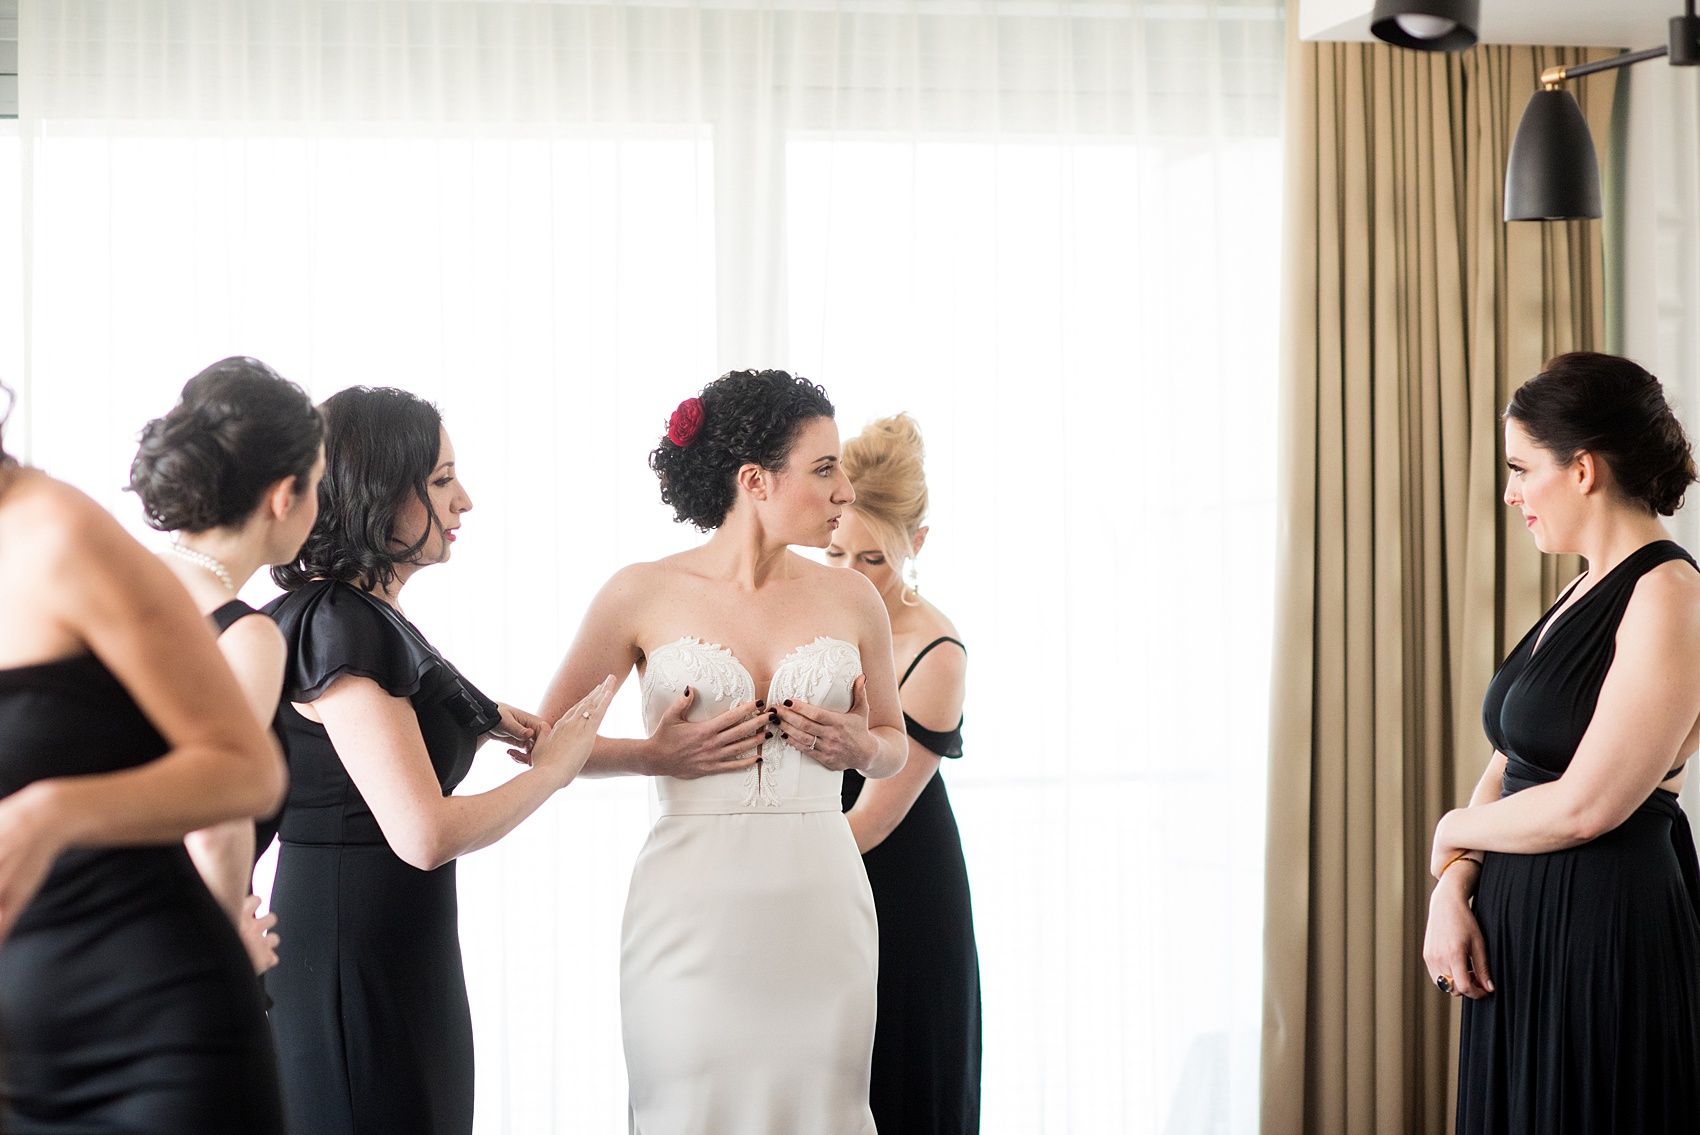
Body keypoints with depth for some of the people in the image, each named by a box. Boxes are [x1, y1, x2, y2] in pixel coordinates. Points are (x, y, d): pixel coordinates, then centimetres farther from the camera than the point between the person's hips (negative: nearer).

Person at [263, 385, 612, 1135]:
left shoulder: (366, 616, 11)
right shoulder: (341, 627, -18)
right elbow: (424, 834, -23)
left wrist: (477, 727, 11)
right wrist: (556, 765, -10)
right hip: (355, 971, -10)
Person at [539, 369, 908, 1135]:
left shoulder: (850, 599, 7)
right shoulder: (643, 595, -1)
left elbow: (893, 745, 20)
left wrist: (857, 747, -1)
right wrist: (653, 755, -9)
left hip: (820, 903, 3)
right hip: (693, 907, -2)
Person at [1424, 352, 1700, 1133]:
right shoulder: (1583, 595, 14)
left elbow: (1581, 808, -20)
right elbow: (1509, 763, 12)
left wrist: (1455, 830, -3)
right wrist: (1452, 890, -4)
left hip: (1608, 931, -8)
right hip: (1519, 925, 8)